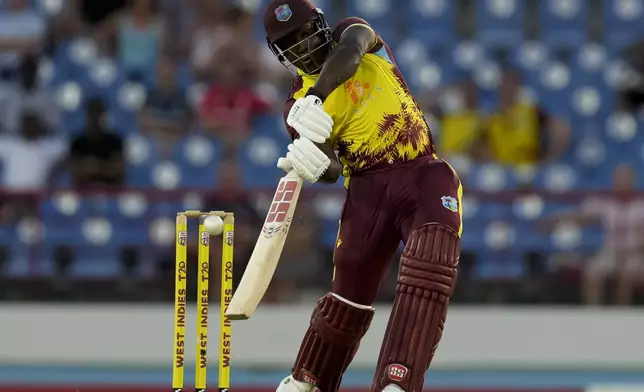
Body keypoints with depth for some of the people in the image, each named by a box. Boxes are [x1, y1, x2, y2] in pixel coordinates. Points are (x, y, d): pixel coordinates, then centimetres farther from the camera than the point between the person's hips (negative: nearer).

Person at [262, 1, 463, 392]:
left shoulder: (353, 33, 8)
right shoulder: (297, 104, 10)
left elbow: (348, 53, -19)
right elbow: (331, 170, -1)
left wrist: (317, 98, -36)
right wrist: (312, 164, -26)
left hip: (424, 176, -2)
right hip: (368, 187, 2)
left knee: (430, 273, -23)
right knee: (351, 289, -4)